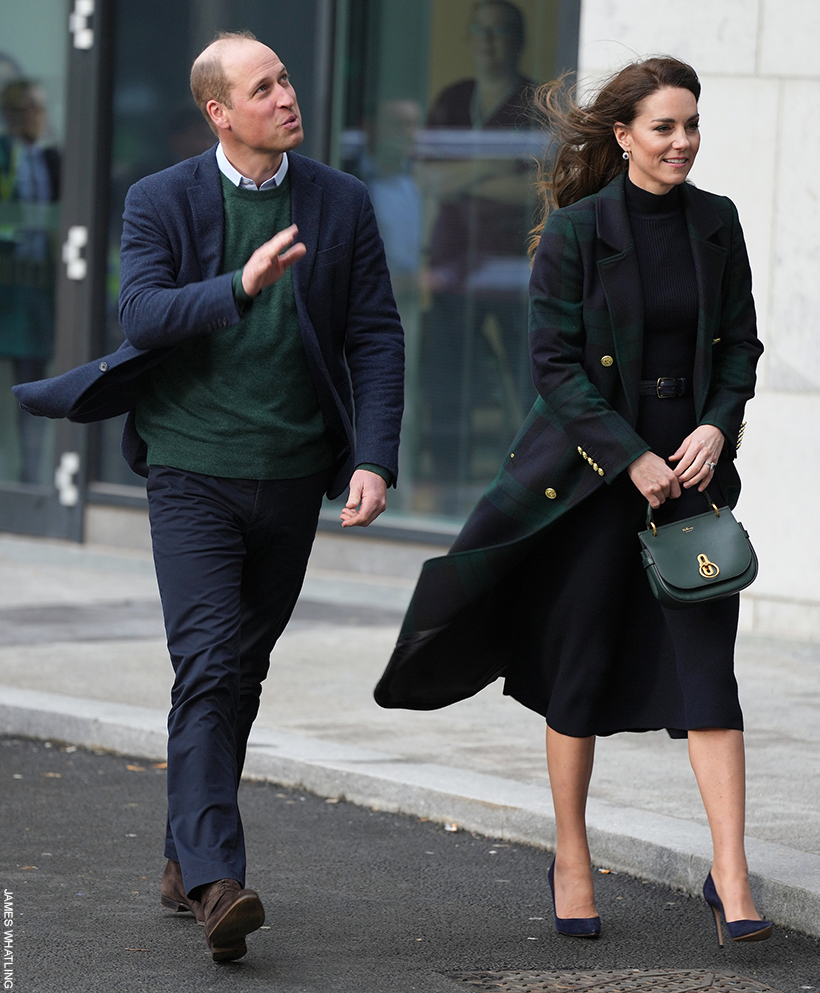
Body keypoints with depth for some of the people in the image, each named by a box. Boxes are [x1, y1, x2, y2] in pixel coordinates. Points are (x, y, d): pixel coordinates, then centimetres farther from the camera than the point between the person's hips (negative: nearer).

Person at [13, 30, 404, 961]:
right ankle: (215, 880, -20)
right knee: (208, 667, -14)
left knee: (241, 671, 12)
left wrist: (374, 460, -8)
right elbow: (141, 315, -15)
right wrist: (241, 286, -30)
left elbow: (377, 337, 3)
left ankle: (186, 851, 27)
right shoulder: (161, 202, -2)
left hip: (292, 477, 3)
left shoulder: (342, 203, 4)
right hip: (194, 472, -3)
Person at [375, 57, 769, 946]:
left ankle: (731, 876, -4)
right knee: (579, 667, 5)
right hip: (594, 470, -3)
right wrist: (632, 458, -15)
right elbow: (556, 364, -9)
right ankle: (570, 860, 21)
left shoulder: (716, 223, 5)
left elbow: (740, 341, 12)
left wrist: (717, 424, -5)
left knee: (707, 666, -4)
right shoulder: (576, 231, -8)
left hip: (692, 466, 3)